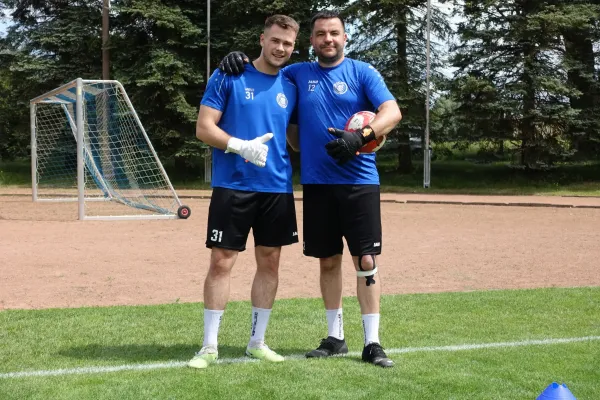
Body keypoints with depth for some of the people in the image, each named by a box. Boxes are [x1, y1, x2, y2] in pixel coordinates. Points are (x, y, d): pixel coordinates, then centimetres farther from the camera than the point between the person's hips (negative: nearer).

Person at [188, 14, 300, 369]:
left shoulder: (290, 88, 10)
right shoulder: (228, 77, -3)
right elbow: (204, 128, -7)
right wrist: (241, 146, -22)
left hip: (278, 188, 4)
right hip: (232, 186, -4)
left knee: (270, 262, 8)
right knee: (222, 262, -3)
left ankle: (257, 342, 20)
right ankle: (210, 346, 6)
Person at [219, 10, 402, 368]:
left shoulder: (363, 72, 0)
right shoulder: (299, 74, 10)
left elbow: (393, 112, -10)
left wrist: (360, 137, -27)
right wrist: (241, 60, -3)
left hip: (359, 181, -3)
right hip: (317, 183, 3)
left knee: (366, 260, -6)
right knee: (328, 261, 9)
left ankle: (372, 342, 1)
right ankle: (335, 337, 20)